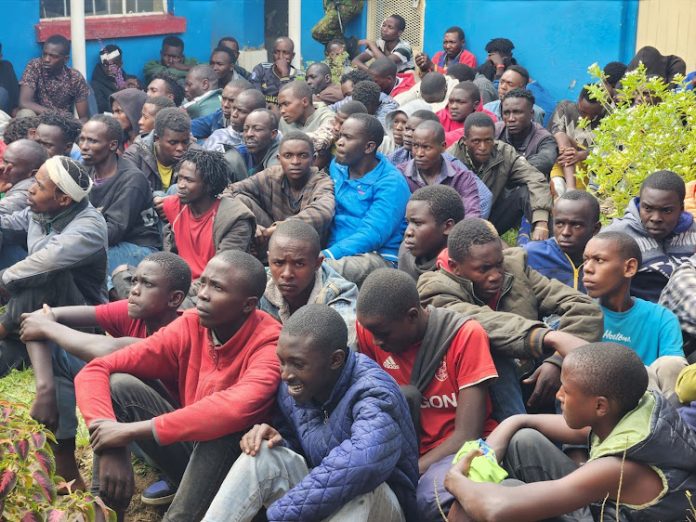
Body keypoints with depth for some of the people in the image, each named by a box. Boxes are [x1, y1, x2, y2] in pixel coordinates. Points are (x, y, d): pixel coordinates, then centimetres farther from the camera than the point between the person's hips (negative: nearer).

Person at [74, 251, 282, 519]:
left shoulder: (270, 343, -24)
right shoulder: (190, 326, -11)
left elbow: (235, 410, -45)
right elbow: (95, 371, -12)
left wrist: (133, 430, -40)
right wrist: (110, 446, -29)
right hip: (190, 449, 5)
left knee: (225, 426, -37)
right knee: (118, 384, -14)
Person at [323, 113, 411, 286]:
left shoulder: (391, 183, -9)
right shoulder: (336, 166, 13)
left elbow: (372, 235, -18)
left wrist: (328, 254, -29)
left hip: (378, 257, -7)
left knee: (323, 268, -38)